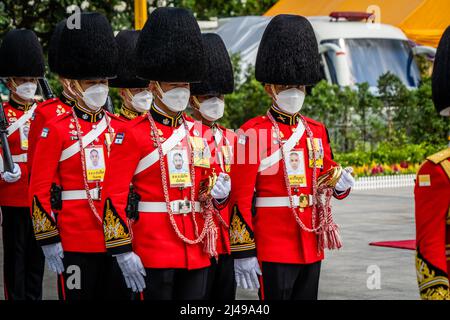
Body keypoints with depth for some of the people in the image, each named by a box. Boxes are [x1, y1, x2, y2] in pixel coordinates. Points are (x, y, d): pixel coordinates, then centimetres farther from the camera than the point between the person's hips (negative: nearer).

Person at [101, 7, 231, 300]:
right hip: (154, 251, -5)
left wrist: (218, 194, -3)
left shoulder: (200, 134, 12)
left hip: (197, 250, 5)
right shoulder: (134, 135, -5)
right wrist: (123, 251, -15)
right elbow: (114, 196, -9)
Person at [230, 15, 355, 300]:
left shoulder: (316, 131, 12)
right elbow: (241, 198, -11)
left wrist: (340, 184, -3)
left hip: (312, 246, 6)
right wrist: (243, 252, -14)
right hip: (274, 249, -6)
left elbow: (327, 176, 22)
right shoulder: (253, 133, -8)